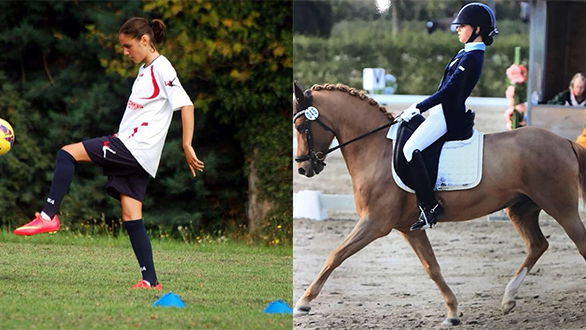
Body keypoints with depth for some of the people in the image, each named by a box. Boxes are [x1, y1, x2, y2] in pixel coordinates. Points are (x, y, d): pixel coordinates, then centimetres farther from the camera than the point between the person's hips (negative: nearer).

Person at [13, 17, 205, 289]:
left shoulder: (162, 69, -9)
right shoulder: (145, 69, 20)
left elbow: (186, 105, -15)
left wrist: (187, 147, -20)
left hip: (135, 146, -10)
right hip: (132, 152, 10)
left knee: (67, 153, -14)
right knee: (131, 216, 4)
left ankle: (48, 216, -17)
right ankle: (150, 281, 1)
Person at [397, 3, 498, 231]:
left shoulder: (471, 58, -17)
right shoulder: (468, 54, 15)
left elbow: (448, 92, -21)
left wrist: (418, 108, -17)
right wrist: (419, 108, 21)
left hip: (448, 116, -11)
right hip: (446, 112, 11)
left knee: (411, 149, -23)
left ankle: (429, 206, -24)